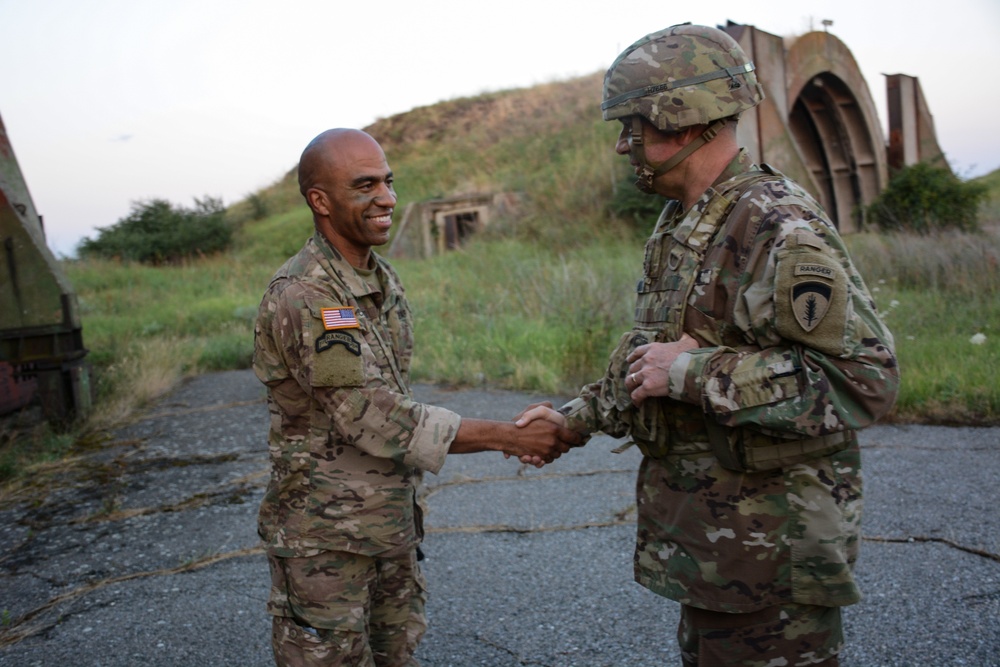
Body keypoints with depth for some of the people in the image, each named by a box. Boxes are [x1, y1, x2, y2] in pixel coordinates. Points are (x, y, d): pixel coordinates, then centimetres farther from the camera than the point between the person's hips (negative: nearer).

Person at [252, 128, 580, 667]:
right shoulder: (300, 297, -22)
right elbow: (372, 419, -24)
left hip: (391, 525, 8)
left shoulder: (382, 280, 6)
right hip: (324, 538, -7)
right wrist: (507, 436, -22)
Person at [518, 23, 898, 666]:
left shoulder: (781, 228, -20)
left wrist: (693, 372, -25)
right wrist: (577, 418, 15)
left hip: (772, 550, -9)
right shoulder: (680, 225, 11)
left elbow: (864, 379, -27)